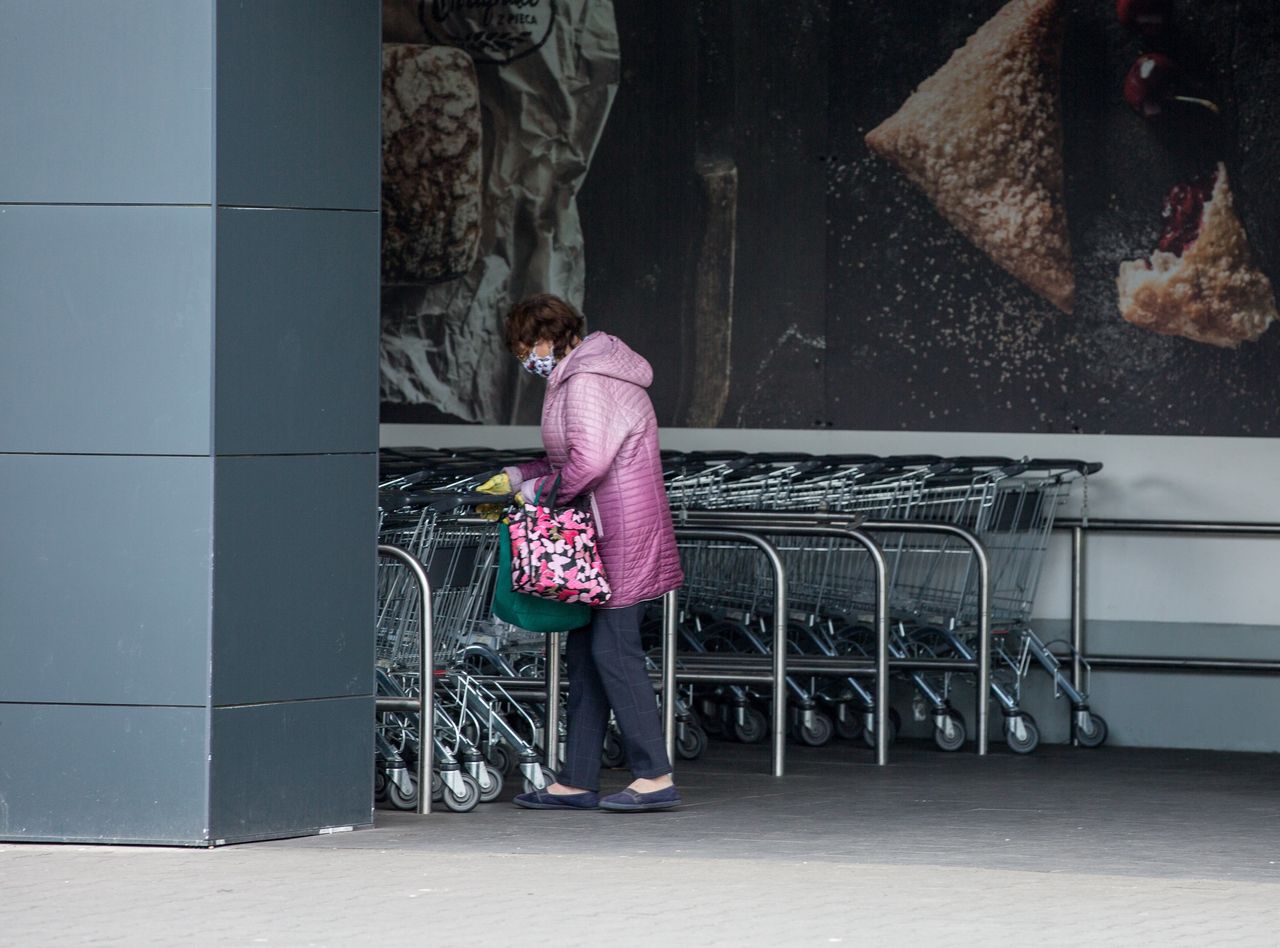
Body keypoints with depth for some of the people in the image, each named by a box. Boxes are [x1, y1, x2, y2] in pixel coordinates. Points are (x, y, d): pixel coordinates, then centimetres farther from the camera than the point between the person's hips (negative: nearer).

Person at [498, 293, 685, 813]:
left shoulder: (586, 381, -14)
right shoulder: (583, 374, 19)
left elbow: (588, 461, -24)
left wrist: (538, 491, -10)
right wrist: (515, 477, 19)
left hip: (621, 531, -11)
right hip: (603, 535, 11)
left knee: (613, 650, -10)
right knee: (585, 650, 10)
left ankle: (655, 777, -8)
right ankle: (577, 781, 12)